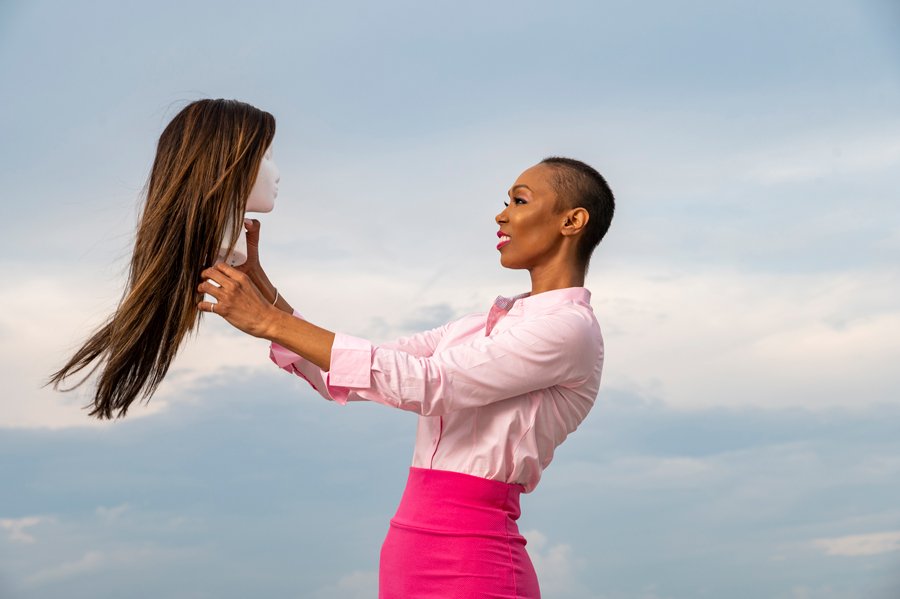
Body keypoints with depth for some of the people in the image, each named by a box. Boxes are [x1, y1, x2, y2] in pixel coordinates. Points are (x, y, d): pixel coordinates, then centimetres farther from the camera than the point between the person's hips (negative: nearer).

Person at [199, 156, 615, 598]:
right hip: (414, 551, 7)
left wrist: (269, 322, -15)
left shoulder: (570, 328, -8)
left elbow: (425, 383, -17)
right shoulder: (491, 323, 18)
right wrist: (255, 276, 9)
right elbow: (340, 378, 15)